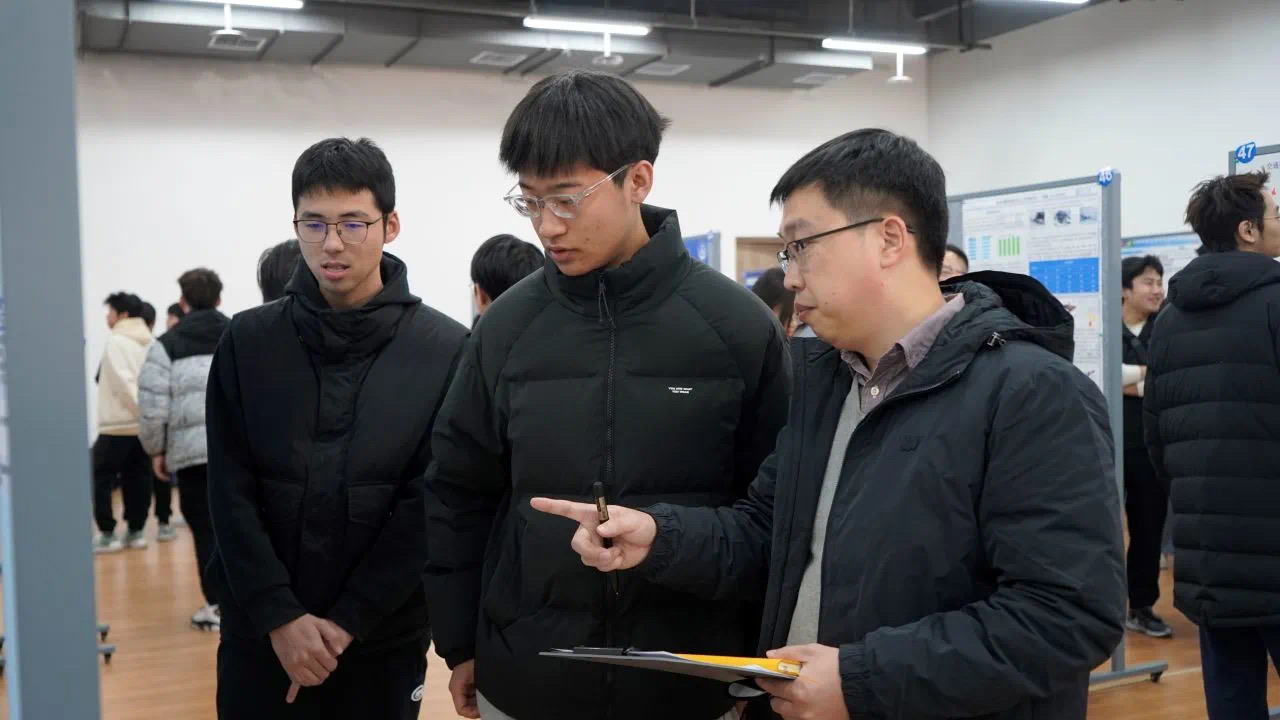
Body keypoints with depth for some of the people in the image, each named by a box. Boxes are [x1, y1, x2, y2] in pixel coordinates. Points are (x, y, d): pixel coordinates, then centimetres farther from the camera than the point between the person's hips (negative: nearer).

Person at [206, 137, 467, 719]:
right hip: (259, 634, 1)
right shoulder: (247, 341, 1)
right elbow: (231, 494, -3)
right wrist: (279, 613, -12)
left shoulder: (446, 349, -5)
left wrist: (350, 620, -12)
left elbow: (431, 503, -9)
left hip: (385, 637, -1)